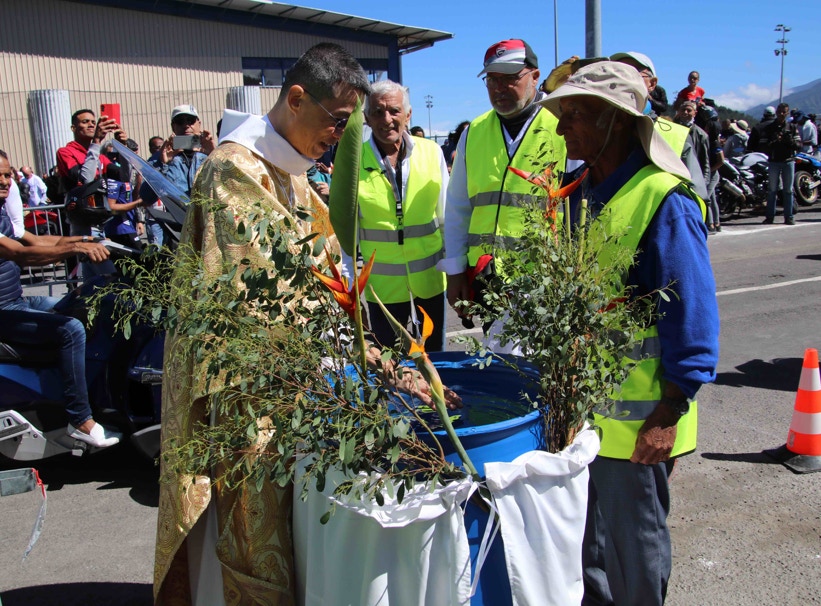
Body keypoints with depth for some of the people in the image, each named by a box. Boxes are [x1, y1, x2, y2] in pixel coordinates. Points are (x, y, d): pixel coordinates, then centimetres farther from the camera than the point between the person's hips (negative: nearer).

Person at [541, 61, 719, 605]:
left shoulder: (664, 202, -17)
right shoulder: (581, 194, 7)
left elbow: (693, 322, -17)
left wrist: (668, 417, -17)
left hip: (636, 420, -7)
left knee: (635, 547, 12)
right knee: (585, 531, 22)